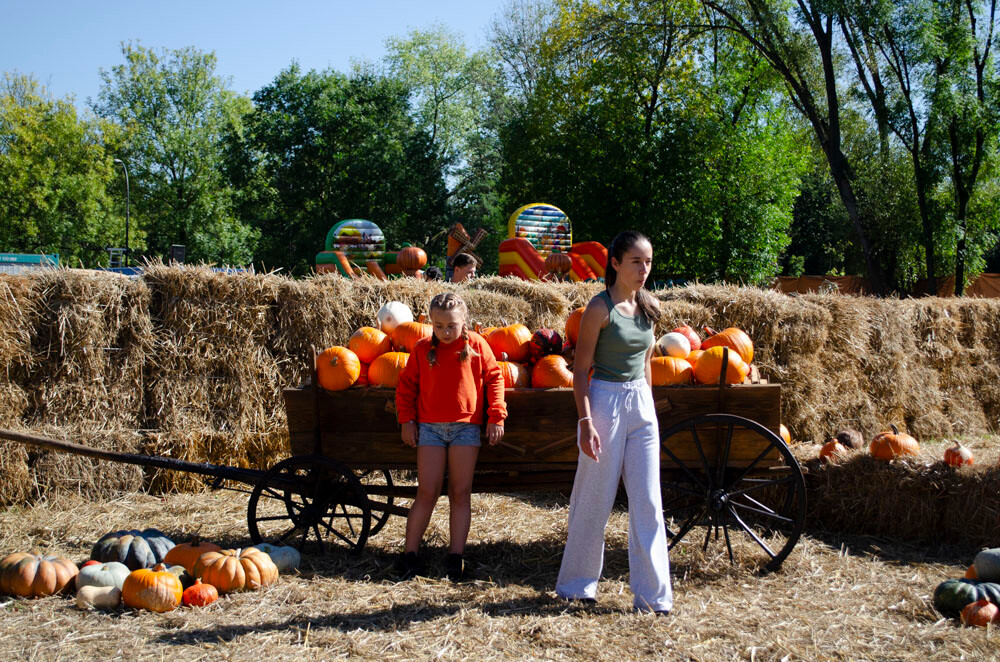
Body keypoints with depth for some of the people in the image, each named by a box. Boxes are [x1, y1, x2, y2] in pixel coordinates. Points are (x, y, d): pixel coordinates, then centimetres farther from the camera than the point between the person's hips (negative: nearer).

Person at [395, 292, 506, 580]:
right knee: (427, 492, -2)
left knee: (461, 493, 3)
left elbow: (494, 378, 5)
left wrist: (496, 416, 0)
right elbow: (406, 384, 11)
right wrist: (407, 419, 3)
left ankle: (456, 556, 9)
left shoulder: (476, 345, 1)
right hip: (430, 427, 0)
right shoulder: (423, 349, 4)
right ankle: (409, 554, 7)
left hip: (466, 426, 0)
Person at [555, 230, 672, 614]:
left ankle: (652, 593, 9)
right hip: (605, 401, -5)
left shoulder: (651, 307, 8)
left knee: (648, 503, 4)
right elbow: (581, 369, -10)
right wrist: (586, 422, -17)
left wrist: (644, 403, 16)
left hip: (642, 405, 6)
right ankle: (576, 584, 19)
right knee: (596, 499, 3)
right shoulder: (601, 308, -10)